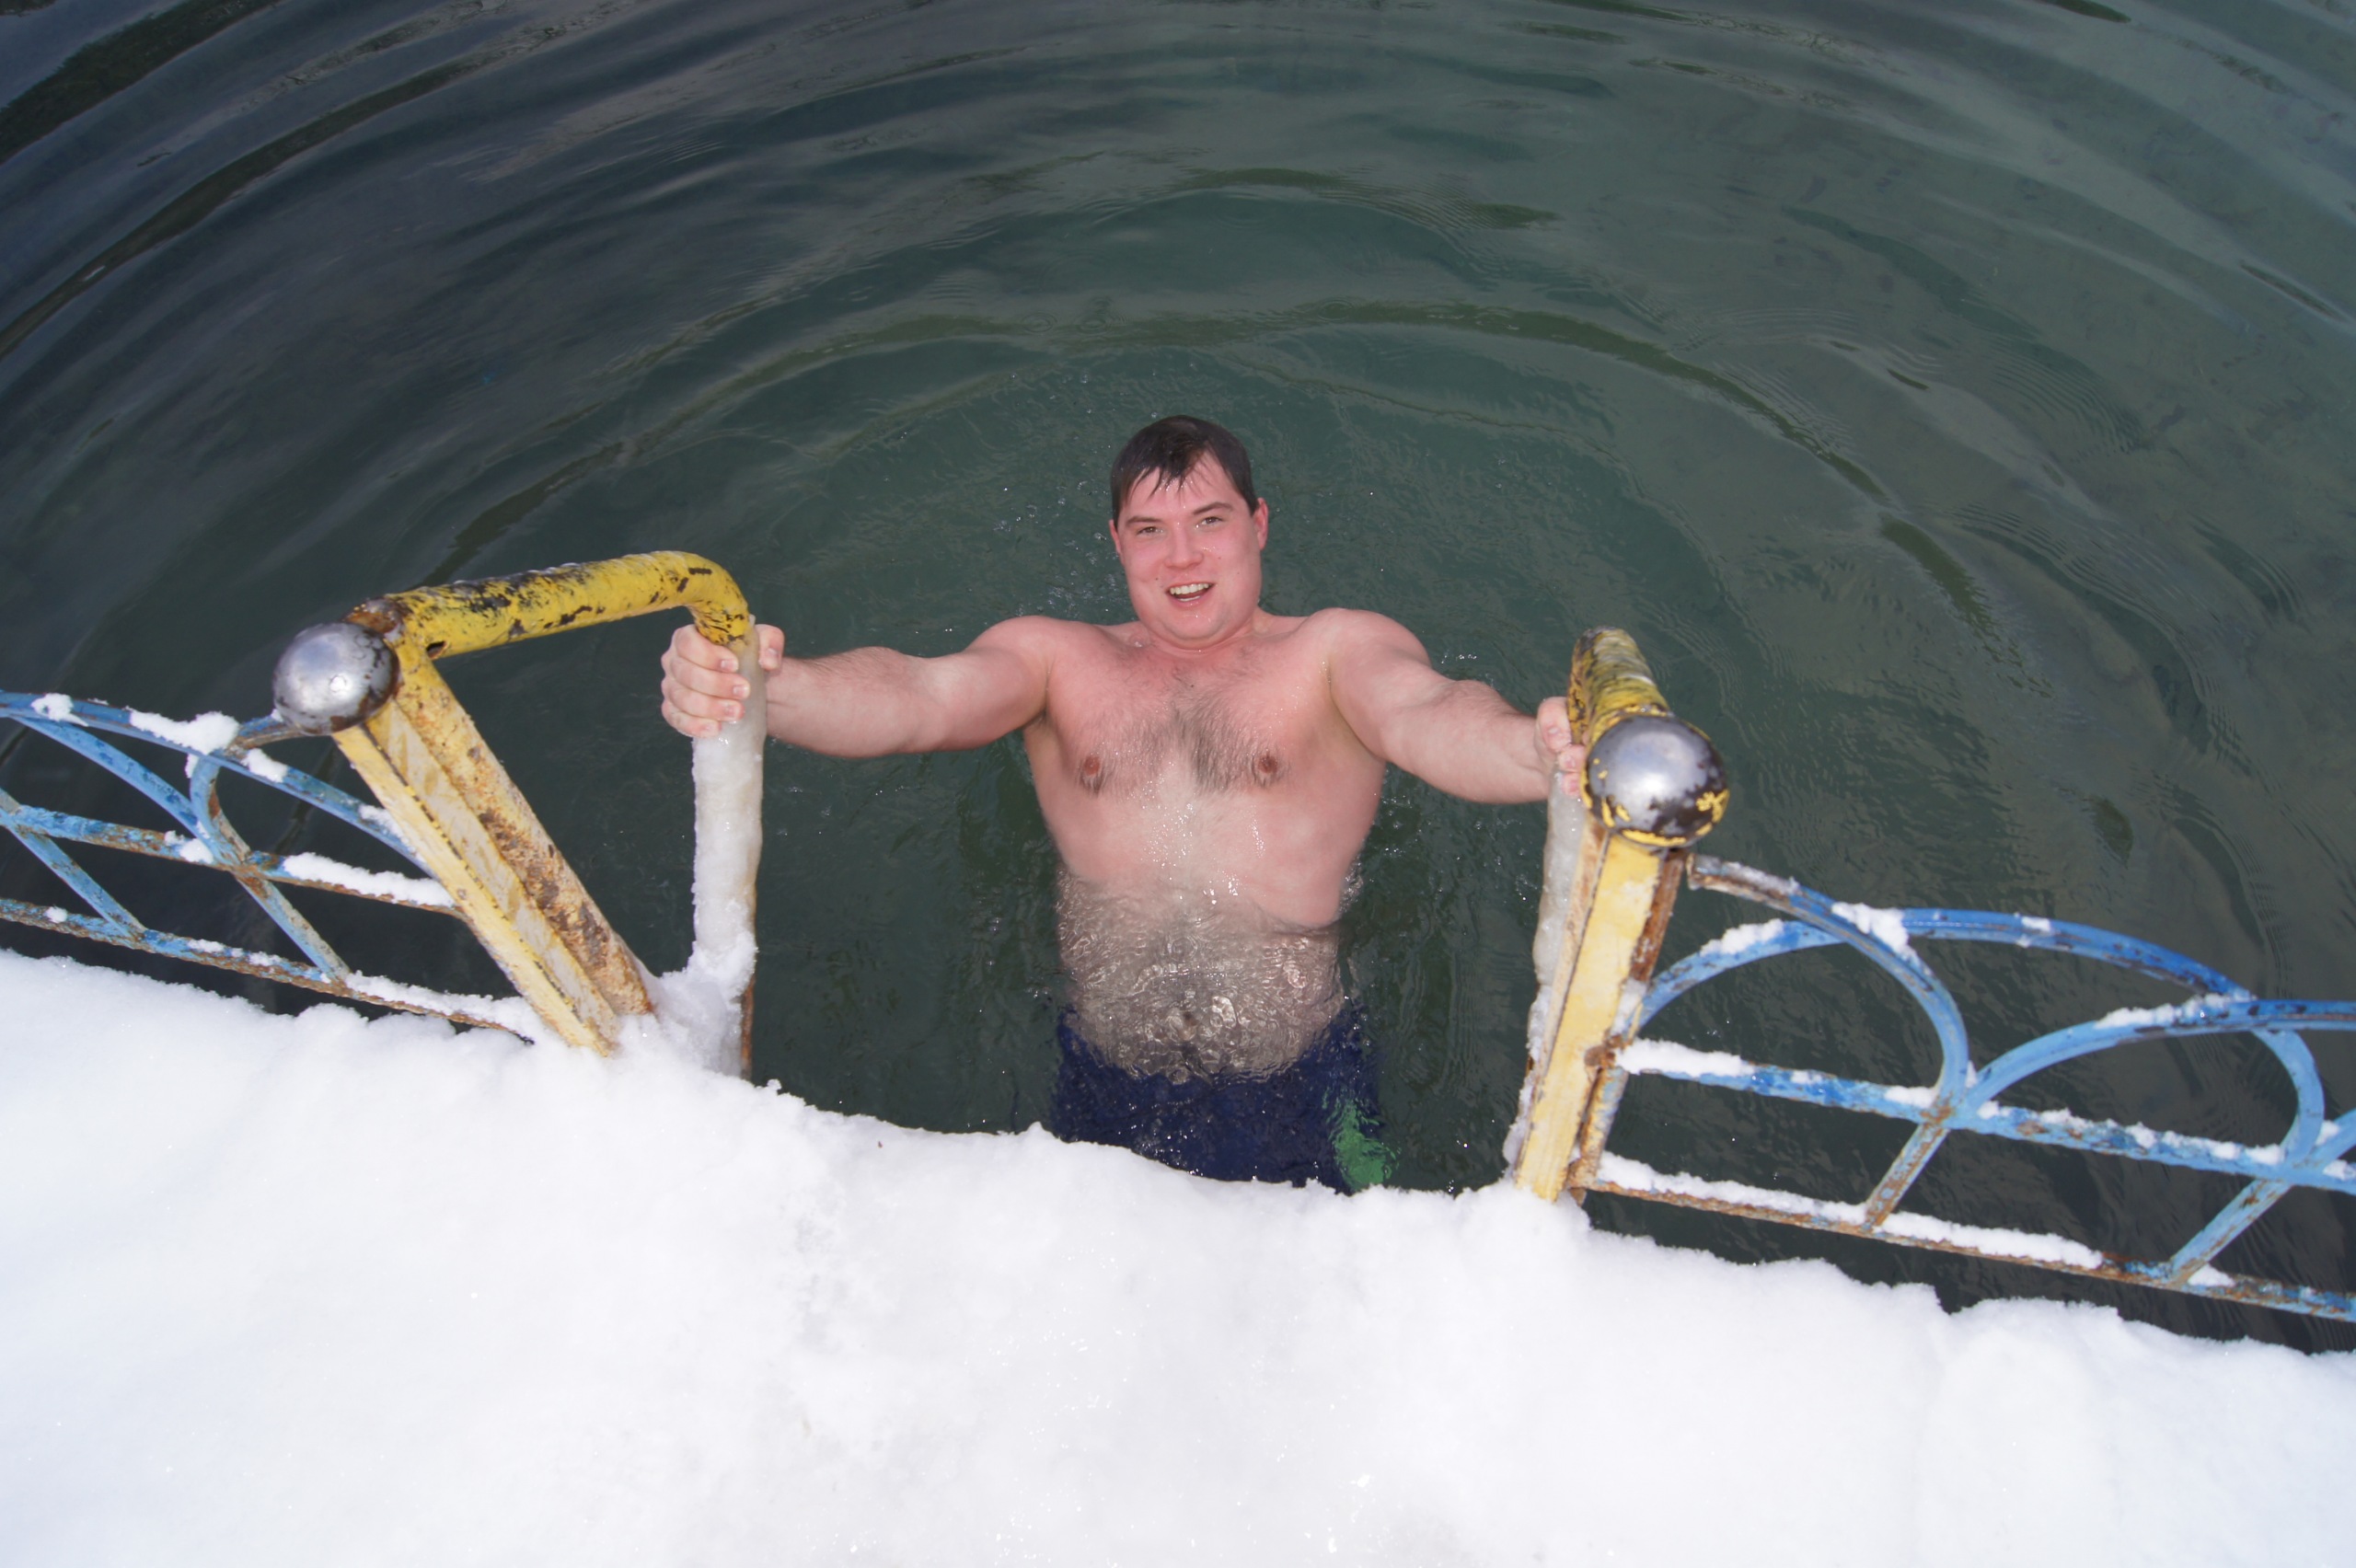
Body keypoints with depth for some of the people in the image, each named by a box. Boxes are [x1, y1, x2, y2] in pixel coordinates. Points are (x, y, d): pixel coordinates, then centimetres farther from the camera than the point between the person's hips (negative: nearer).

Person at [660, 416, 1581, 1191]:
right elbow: (917, 696, -11)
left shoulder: (1336, 650, 1)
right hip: (1105, 1086, 2)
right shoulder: (1056, 659, 7)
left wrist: (1536, 752, -44)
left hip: (1298, 1086, -1)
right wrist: (756, 692, -32)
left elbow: (1425, 715, -19)